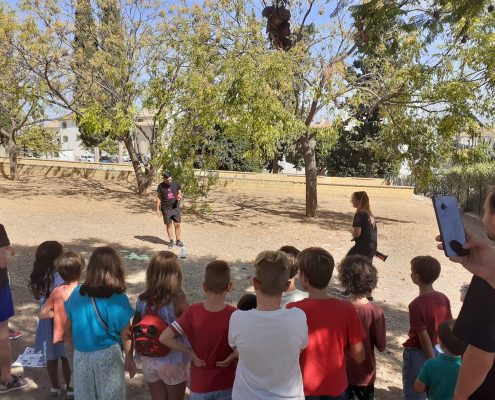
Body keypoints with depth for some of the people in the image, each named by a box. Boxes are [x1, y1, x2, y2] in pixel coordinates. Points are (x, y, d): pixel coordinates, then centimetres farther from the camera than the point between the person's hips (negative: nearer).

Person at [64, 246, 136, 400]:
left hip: (81, 356, 4)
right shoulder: (117, 299, -18)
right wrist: (129, 359, 3)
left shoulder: (77, 293, -5)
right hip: (108, 356, -4)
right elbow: (125, 335, -12)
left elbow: (69, 327, 5)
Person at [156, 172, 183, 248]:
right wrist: (158, 209, -1)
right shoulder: (160, 186, -5)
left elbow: (179, 193, 11)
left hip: (176, 208, 1)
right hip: (166, 209, -1)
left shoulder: (176, 184, -2)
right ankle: (171, 241, 18)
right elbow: (158, 198, 2)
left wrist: (180, 197, -13)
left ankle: (178, 241, 15)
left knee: (177, 225, 3)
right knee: (169, 225, 6)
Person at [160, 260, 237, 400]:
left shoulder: (192, 312, -18)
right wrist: (232, 356, -12)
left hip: (200, 384, 1)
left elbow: (164, 338, -18)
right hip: (226, 384, -1)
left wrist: (191, 352, -10)